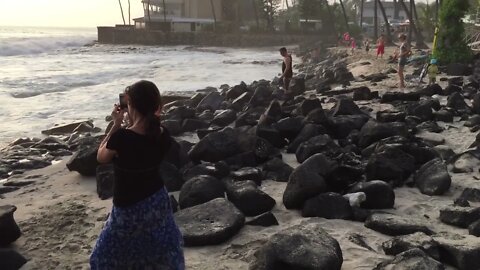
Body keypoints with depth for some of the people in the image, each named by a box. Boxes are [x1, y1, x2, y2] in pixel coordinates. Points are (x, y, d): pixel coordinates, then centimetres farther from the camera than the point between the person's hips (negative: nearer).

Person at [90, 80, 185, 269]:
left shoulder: (121, 137, -27)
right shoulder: (163, 135, -10)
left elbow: (101, 157, -5)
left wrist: (116, 124, -5)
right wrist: (132, 122, 2)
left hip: (130, 208, -5)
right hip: (158, 201, 5)